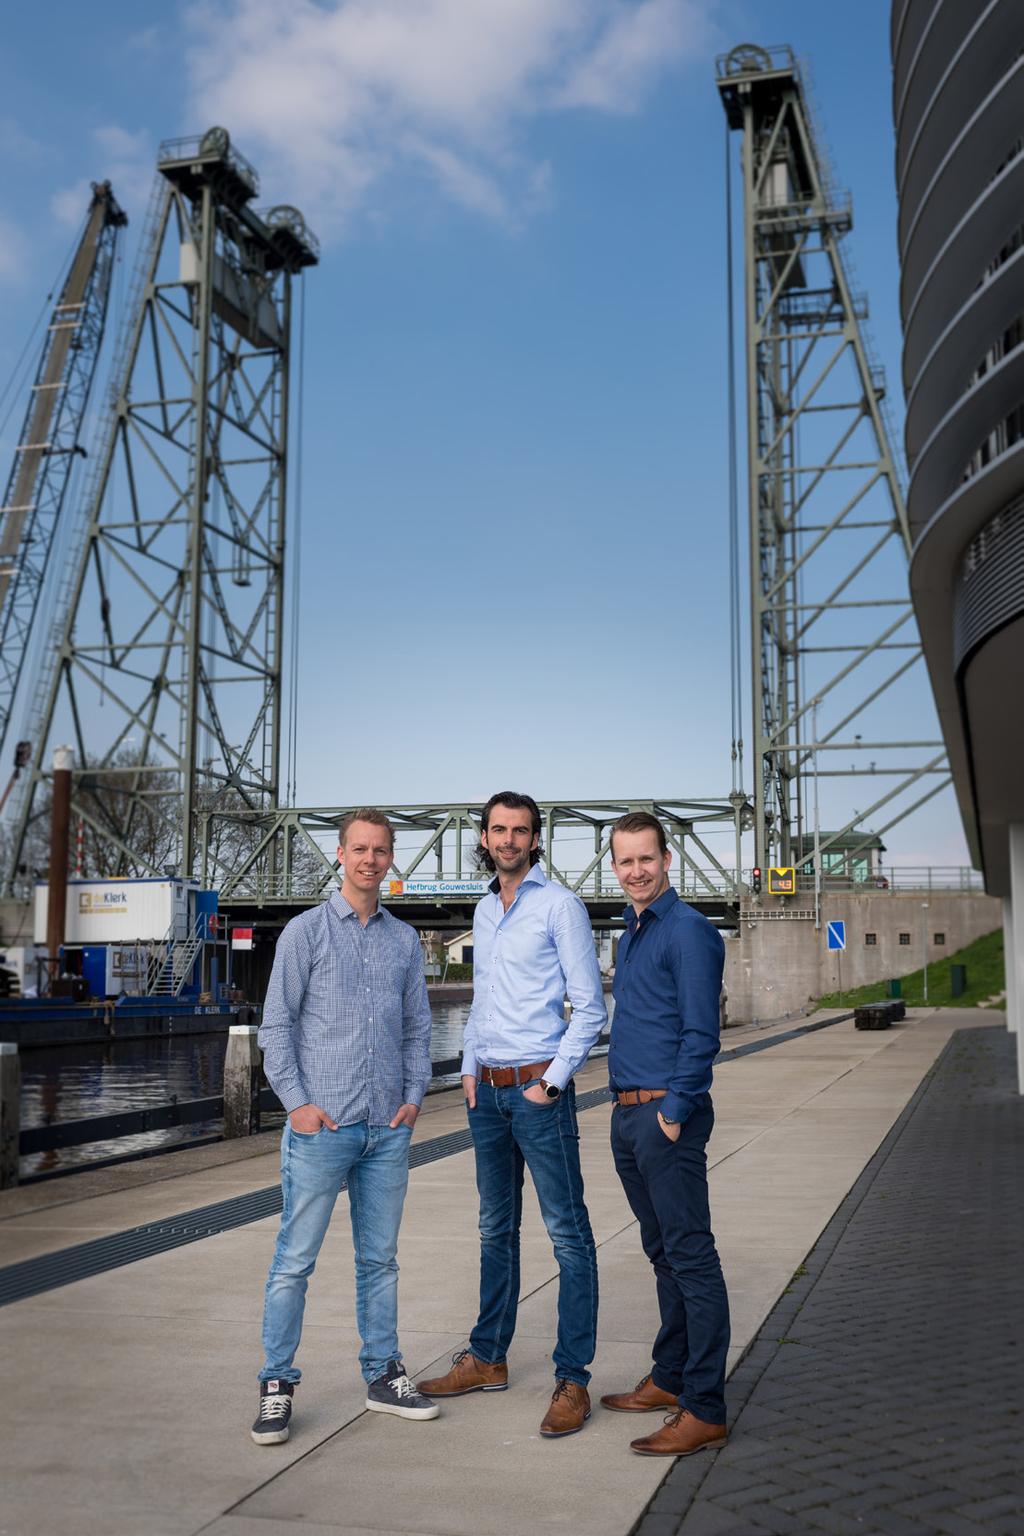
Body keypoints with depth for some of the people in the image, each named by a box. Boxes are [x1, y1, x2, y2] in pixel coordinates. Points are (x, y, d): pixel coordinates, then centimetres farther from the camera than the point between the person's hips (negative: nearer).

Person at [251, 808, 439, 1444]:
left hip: (388, 1128, 4)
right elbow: (277, 1024, -3)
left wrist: (414, 1096, 3)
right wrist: (297, 1102, -10)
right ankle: (277, 1386, 10)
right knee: (295, 1260, -1)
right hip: (321, 1127, -4)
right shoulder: (307, 931, -1)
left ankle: (384, 1376, 23)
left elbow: (418, 1027, 15)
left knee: (380, 1259, 13)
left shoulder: (404, 939, 11)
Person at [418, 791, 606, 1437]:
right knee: (496, 1231, 16)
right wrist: (469, 1066, 11)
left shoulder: (559, 905, -7)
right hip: (487, 1092, 8)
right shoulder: (484, 910, 15)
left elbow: (590, 1007, -10)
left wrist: (552, 1081, -14)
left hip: (538, 1088, -7)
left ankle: (573, 1379, 1)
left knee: (569, 1234, -4)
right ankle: (488, 1359, 27)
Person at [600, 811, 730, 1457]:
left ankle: (705, 1409, 1)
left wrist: (675, 1111, -18)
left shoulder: (688, 931, -12)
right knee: (664, 1255, 17)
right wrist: (633, 1110, 18)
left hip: (668, 1116, -9)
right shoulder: (632, 934, 17)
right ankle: (670, 1379, 28)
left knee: (692, 1259, -4)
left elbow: (701, 1033, -17)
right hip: (629, 1115, 9)